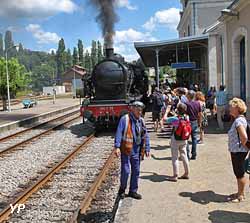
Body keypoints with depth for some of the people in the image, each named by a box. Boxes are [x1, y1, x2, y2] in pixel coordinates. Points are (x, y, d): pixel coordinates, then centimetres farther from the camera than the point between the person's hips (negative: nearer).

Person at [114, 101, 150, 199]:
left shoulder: (141, 121, 10)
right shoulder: (125, 119, -7)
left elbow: (145, 136, 15)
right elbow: (119, 133, -11)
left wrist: (147, 149, 12)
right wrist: (117, 147, -17)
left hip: (137, 151, 6)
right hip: (126, 150, -5)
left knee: (136, 171, 10)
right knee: (125, 171, -3)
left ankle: (133, 191, 24)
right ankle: (122, 189, 21)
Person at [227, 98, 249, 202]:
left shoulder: (239, 121, -22)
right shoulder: (239, 119, 10)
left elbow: (244, 137, -33)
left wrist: (242, 146, -16)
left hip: (239, 151, -10)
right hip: (236, 151, 10)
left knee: (240, 173, 3)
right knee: (238, 173, 19)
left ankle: (241, 195, 17)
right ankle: (240, 193, 32)